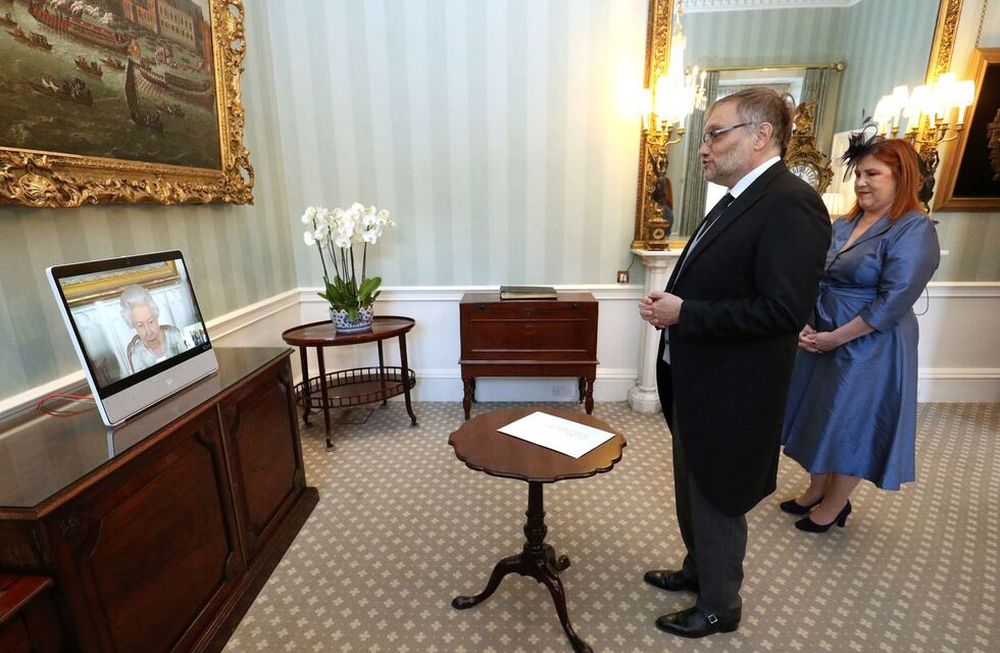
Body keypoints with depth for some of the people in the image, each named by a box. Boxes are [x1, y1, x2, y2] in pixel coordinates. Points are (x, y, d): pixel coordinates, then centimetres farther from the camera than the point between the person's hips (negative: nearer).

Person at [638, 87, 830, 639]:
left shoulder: (791, 204, -19)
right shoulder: (736, 201, 11)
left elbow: (785, 310, -26)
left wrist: (684, 313, -22)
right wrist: (672, 304, -1)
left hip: (730, 393, -9)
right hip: (696, 384, 9)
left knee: (717, 502, 11)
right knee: (692, 492, 25)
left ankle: (719, 607, 36)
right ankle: (697, 570, 49)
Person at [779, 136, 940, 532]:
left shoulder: (914, 230, -13)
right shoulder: (843, 224, 7)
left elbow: (893, 302, -20)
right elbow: (813, 278, 7)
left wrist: (836, 338, -18)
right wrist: (804, 324, -7)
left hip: (868, 350, -7)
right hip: (819, 342, 7)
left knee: (851, 425, 7)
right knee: (820, 417, 16)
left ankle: (833, 507, 28)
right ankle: (816, 490, 36)